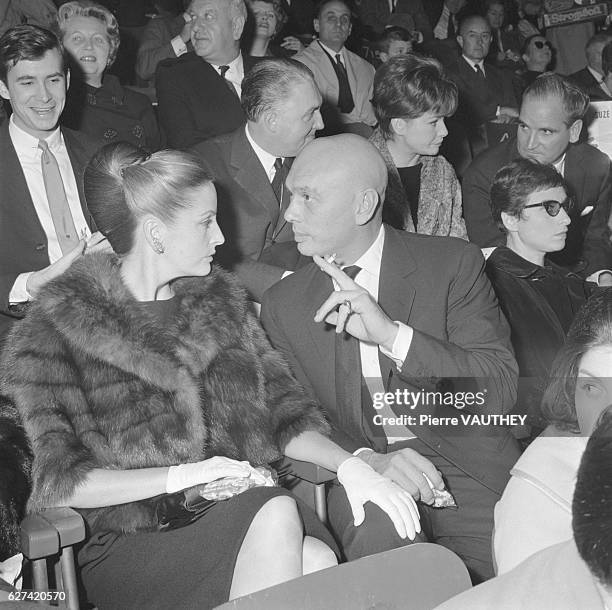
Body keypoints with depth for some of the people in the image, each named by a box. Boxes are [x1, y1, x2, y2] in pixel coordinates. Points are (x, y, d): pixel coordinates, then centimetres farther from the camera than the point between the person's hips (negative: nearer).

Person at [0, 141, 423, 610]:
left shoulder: (221, 300, 14)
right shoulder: (57, 330, -3)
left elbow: (283, 412, 10)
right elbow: (57, 482, -7)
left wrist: (349, 465, -9)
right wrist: (179, 475, -16)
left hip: (239, 515, 4)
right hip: (133, 543, -4)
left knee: (318, 559, -29)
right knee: (276, 515, -32)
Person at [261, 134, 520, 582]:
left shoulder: (452, 263, -1)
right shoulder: (284, 304, 7)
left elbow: (499, 391, -9)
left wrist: (392, 334, -22)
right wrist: (366, 460, -19)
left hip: (468, 466, 0)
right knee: (377, 537, -32)